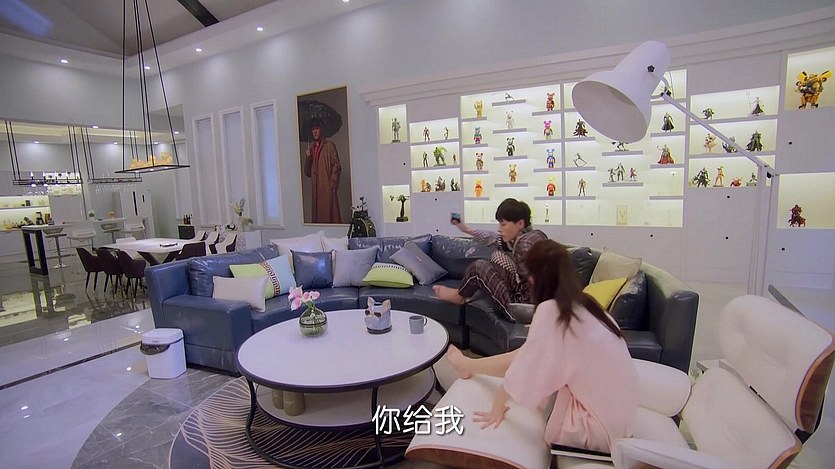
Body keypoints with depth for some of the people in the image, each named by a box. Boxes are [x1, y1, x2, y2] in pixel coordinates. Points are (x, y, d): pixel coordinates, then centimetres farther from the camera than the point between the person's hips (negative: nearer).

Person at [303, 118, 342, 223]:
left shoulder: (329, 145, 1)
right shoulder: (311, 148, 18)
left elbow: (336, 167, -5)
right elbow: (308, 173, 18)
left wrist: (333, 185, -12)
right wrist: (307, 158, 2)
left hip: (328, 189, -5)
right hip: (315, 190, 6)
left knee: (330, 216, -8)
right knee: (318, 217, 4)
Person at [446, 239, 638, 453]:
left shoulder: (551, 311, -24)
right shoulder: (584, 303, 0)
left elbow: (522, 372, -17)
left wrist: (497, 407, -3)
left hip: (598, 427, -7)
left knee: (521, 360, 3)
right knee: (522, 355, 8)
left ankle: (469, 366, 30)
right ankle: (468, 365, 32)